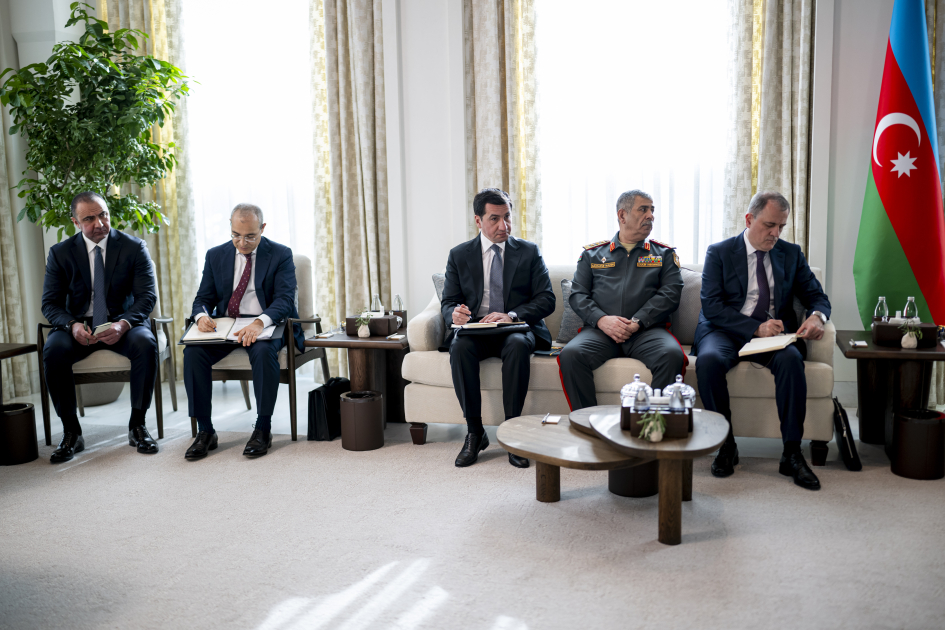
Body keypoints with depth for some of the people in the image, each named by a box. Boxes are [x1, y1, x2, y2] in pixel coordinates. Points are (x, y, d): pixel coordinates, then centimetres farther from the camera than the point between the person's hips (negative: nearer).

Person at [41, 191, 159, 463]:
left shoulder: (134, 247, -2)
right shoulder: (60, 253, 2)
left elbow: (147, 295, -8)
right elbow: (50, 303, 0)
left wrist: (123, 324, -28)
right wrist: (72, 325, -23)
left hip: (123, 323, -1)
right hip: (79, 326, 1)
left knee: (146, 344, -33)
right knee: (53, 350, -30)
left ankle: (137, 425, -17)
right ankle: (71, 432, -16)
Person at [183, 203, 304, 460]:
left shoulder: (281, 255, -3)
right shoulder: (216, 255, 9)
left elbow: (285, 299, -14)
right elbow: (203, 297, 9)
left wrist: (259, 323, -35)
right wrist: (202, 316, -18)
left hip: (266, 325, -3)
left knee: (264, 351, -37)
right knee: (193, 352, -24)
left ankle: (263, 429, -22)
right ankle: (205, 431, -15)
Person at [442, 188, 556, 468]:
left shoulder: (529, 252, 7)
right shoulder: (459, 255, 10)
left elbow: (546, 299, -1)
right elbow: (448, 302, 7)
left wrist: (511, 315, -20)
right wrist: (455, 313, -19)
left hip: (516, 329, -1)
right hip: (474, 329, 1)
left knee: (518, 345, -36)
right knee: (460, 346, -33)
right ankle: (474, 432, -22)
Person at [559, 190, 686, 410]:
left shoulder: (664, 254, 19)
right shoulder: (592, 254, 19)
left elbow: (670, 293, 5)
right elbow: (578, 295, 10)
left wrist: (637, 322, -10)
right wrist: (601, 320, -10)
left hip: (647, 331, 0)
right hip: (600, 330, 0)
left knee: (672, 355, -33)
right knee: (570, 355, -30)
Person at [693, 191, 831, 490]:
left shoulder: (791, 254, 15)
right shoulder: (719, 253, 4)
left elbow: (817, 296, 14)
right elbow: (711, 307, -7)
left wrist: (817, 316, -13)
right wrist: (756, 327, -19)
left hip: (775, 333, 2)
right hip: (726, 332, -2)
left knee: (791, 359, -33)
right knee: (708, 360, -35)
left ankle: (792, 454, -23)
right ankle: (726, 445, -18)